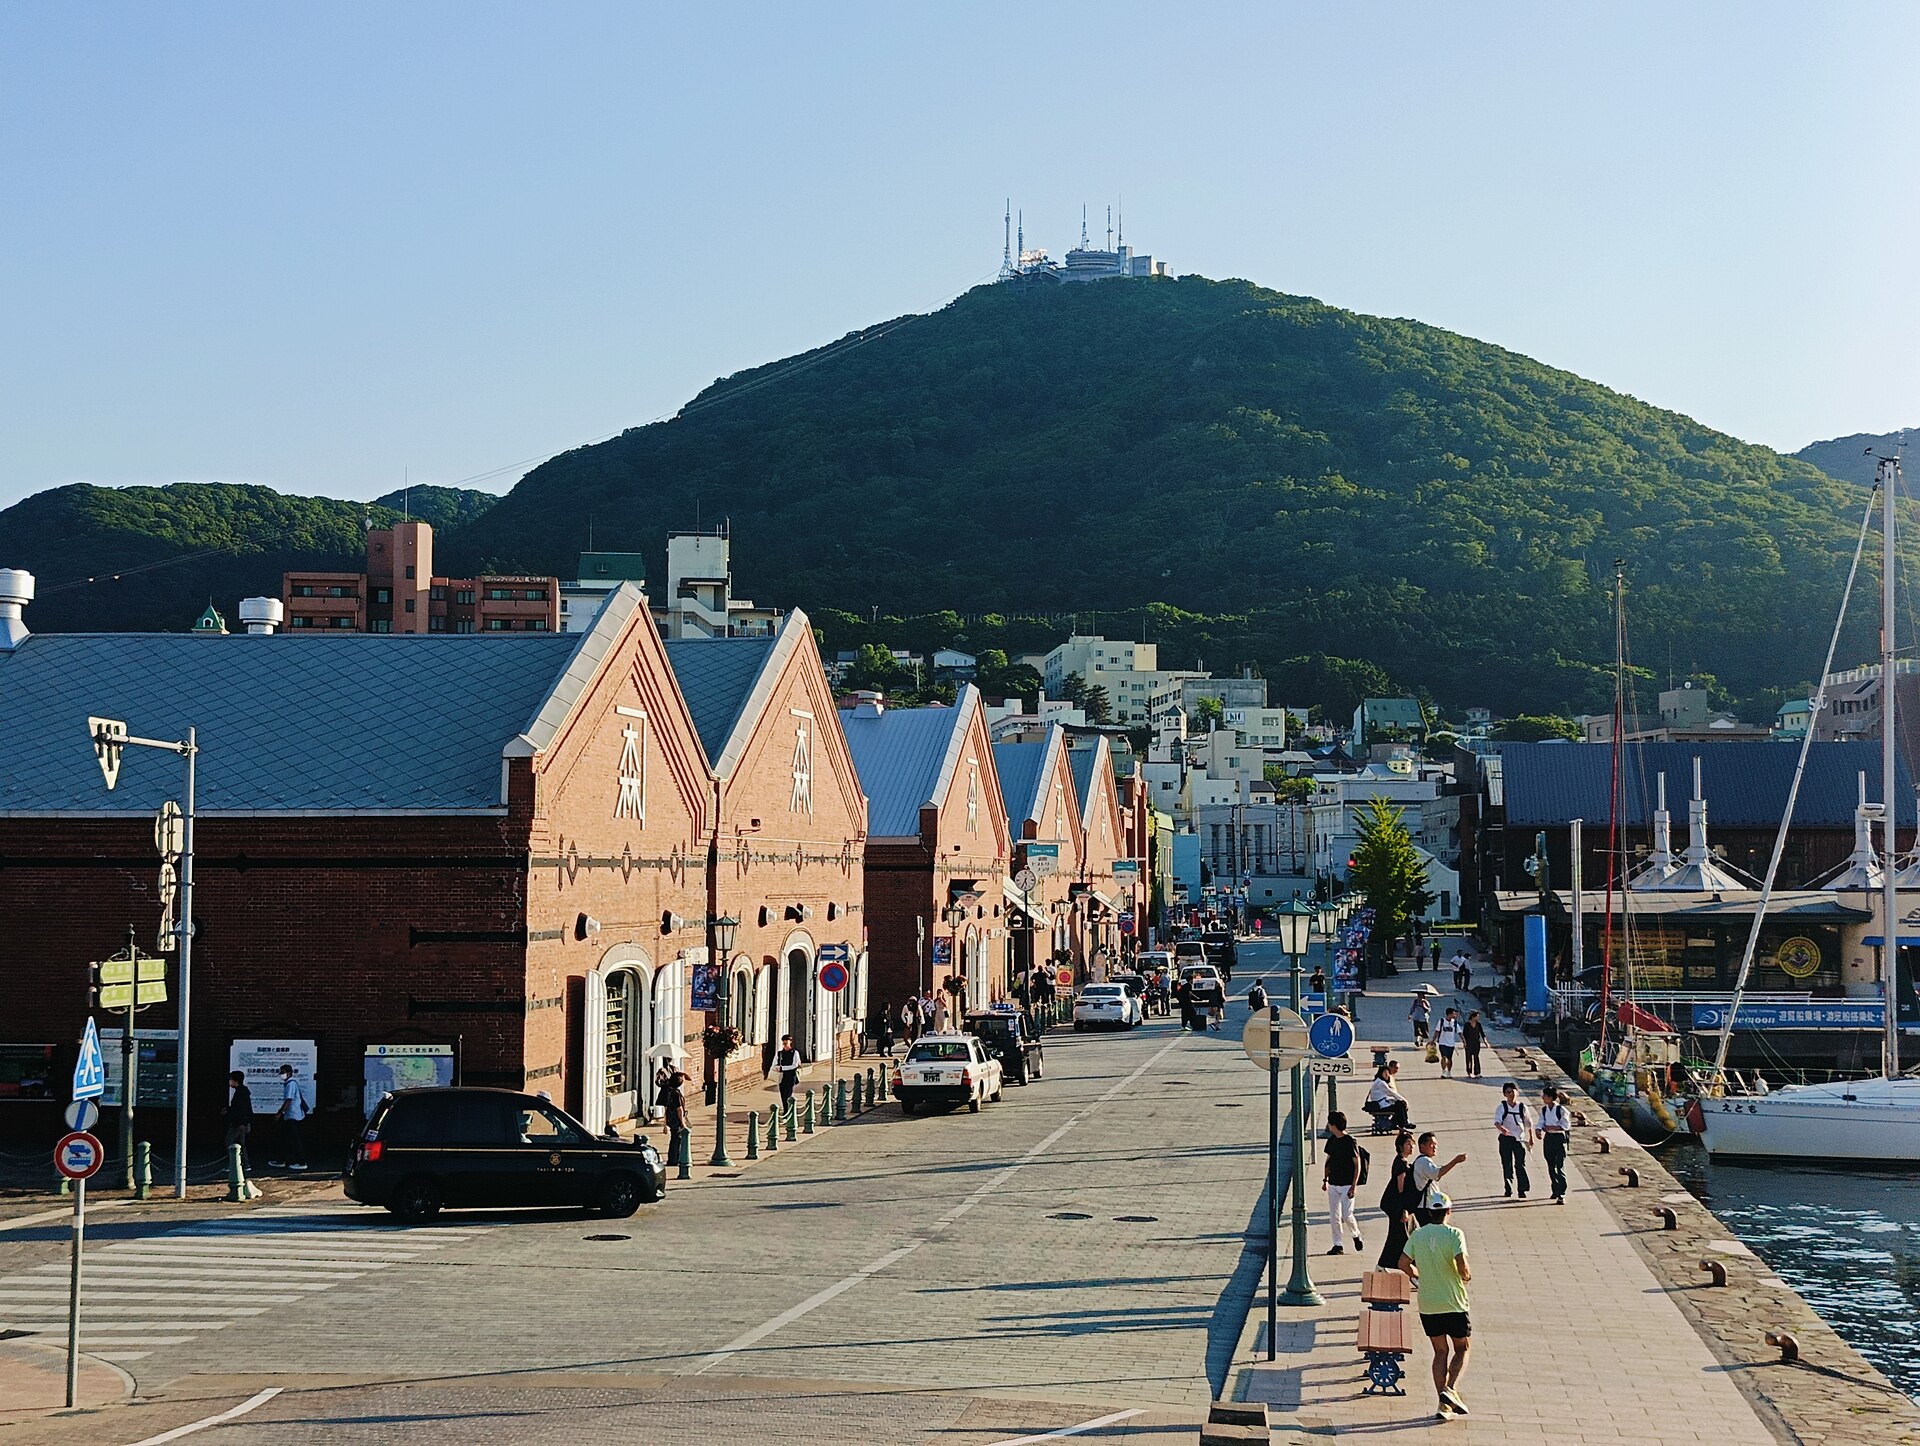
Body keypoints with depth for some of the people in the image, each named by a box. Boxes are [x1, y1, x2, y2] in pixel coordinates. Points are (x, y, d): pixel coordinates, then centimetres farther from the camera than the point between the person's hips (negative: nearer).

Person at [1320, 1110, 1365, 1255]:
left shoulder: (1350, 1142, -12)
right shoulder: (1332, 1140, 8)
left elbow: (1357, 1165, -11)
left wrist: (1353, 1186, -15)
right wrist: (1325, 1179, 12)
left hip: (1347, 1185, -6)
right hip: (1333, 1184, 6)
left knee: (1346, 1216, -9)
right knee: (1334, 1217, 4)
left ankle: (1356, 1236, 18)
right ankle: (1338, 1245, 10)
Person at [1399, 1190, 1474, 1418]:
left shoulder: (1417, 1235, 2)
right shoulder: (1454, 1234, -11)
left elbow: (1404, 1263, 0)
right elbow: (1462, 1264, -22)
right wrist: (1466, 1275, 0)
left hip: (1427, 1306, 4)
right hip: (1454, 1305, -4)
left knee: (1440, 1352, 14)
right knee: (1461, 1350, 12)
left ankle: (1444, 1403, 8)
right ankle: (1451, 1389, -10)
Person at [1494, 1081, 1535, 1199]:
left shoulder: (1522, 1107, 2)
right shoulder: (1501, 1107, -3)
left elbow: (1529, 1124, 13)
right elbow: (1497, 1121, -18)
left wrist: (1531, 1138, 16)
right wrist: (1502, 1128, -39)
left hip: (1519, 1139, 0)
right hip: (1506, 1139, 0)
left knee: (1520, 1165, -4)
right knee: (1507, 1165, 5)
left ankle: (1522, 1190, 1)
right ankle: (1508, 1189, 16)